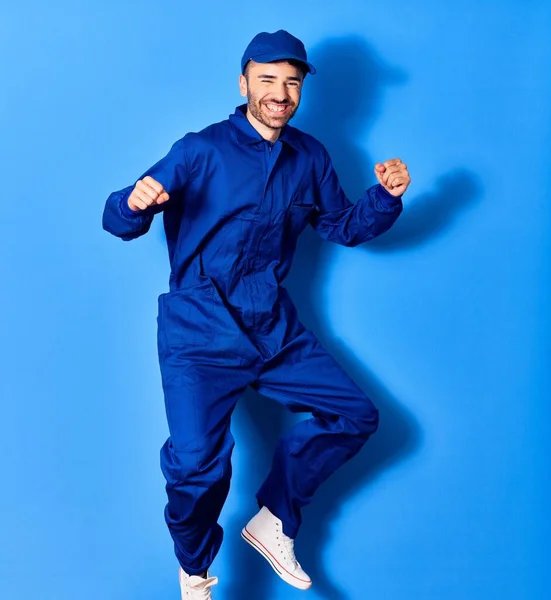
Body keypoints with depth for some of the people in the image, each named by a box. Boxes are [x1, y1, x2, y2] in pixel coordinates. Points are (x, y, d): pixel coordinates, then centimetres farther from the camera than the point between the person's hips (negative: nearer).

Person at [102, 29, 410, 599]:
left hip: (275, 328, 6)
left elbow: (344, 227, 18)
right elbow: (118, 223, -9)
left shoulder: (309, 157, 8)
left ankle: (273, 521, 20)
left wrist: (386, 196, -1)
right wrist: (134, 202, -33)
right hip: (200, 333, -5)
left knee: (356, 416, 3)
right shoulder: (201, 151, -7)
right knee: (198, 462, -20)